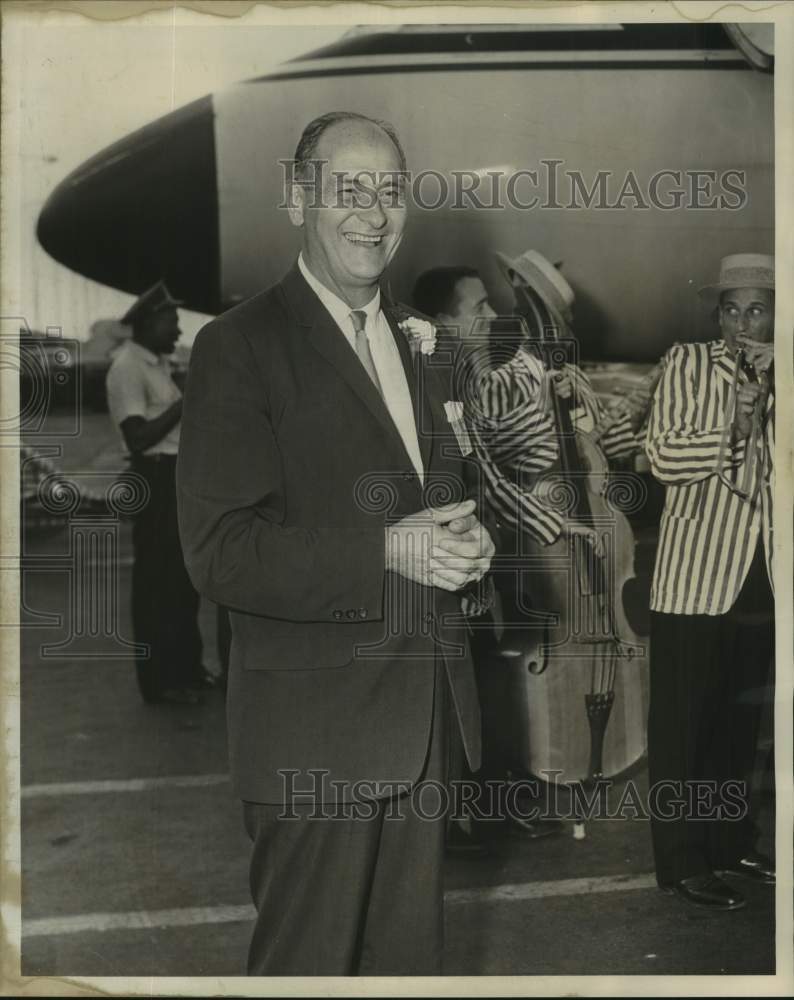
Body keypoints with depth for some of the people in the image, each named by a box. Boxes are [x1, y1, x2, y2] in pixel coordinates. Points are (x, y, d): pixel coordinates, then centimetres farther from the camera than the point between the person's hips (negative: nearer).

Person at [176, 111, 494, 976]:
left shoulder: (416, 338, 14)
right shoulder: (241, 346, -10)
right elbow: (218, 550, -17)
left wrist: (464, 539, 0)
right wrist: (386, 552, -24)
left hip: (424, 713, 7)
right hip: (315, 728, -7)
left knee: (410, 953, 19)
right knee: (310, 962, 7)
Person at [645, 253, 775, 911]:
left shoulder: (778, 379, 12)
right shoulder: (689, 363, -1)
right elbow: (663, 458, -11)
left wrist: (778, 382, -8)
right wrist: (732, 428, -23)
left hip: (761, 581, 5)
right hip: (695, 579, -5)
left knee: (741, 723, 16)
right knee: (684, 726, 1)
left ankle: (731, 842, 31)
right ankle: (684, 862, 12)